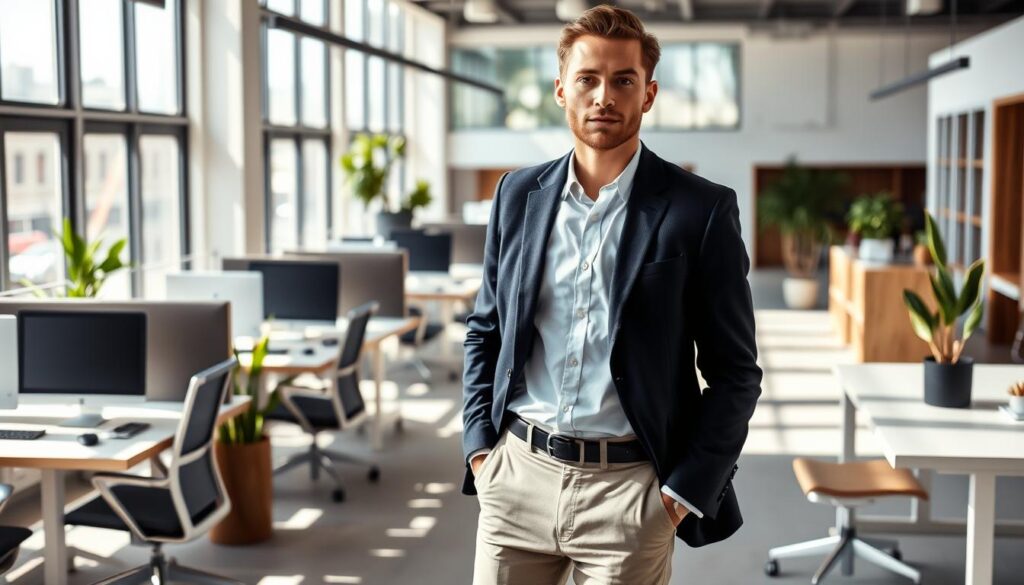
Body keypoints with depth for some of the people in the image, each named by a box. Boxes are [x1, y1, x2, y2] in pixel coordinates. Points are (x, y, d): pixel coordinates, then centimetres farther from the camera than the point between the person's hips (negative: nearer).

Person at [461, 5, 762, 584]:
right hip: (517, 474, 3)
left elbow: (736, 372, -2)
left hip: (628, 488, -3)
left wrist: (686, 491, -7)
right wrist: (479, 443, 5)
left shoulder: (702, 210, -5)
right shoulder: (519, 194, 7)